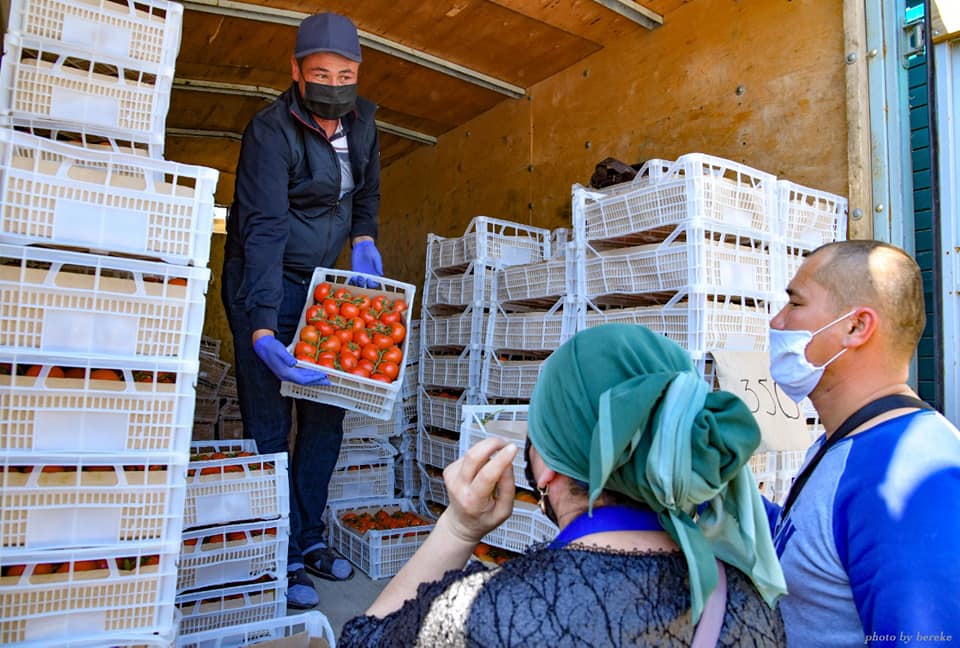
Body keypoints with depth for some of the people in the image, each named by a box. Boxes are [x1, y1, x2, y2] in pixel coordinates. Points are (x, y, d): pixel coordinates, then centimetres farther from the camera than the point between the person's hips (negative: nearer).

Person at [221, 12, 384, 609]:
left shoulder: (361, 120, 2)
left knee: (328, 416, 7)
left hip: (323, 282, 7)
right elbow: (263, 231, -29)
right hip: (265, 285, -6)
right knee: (270, 426, -5)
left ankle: (310, 537, 22)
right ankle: (283, 560, 8)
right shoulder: (271, 131, -18)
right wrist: (262, 332, -38)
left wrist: (364, 238, 0)